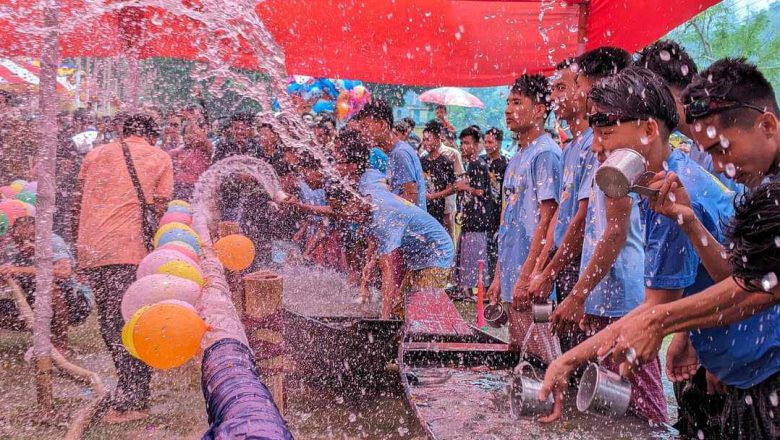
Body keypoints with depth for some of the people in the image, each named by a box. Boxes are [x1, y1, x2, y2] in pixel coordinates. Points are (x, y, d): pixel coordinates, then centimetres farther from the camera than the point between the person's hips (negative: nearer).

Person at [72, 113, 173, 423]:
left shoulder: (95, 154, 20)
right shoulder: (160, 158, 10)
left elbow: (77, 205, 16)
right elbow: (160, 209, 2)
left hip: (90, 250, 4)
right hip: (128, 250, -4)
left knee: (109, 322, 13)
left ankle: (129, 395, 20)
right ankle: (132, 401, -4)